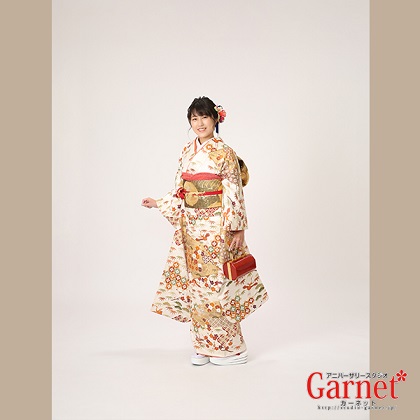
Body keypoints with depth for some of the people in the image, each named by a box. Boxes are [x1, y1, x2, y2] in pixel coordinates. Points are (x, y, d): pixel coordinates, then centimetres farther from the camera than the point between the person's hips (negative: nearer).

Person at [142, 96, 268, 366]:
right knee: (195, 285, 7)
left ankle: (232, 348, 9)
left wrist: (238, 229, -11)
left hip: (216, 227, -6)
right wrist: (159, 203, 9)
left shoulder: (224, 152, -8)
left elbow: (235, 193, -9)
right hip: (191, 227, 6)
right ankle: (205, 346, 19)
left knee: (216, 283, -3)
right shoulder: (187, 151, 10)